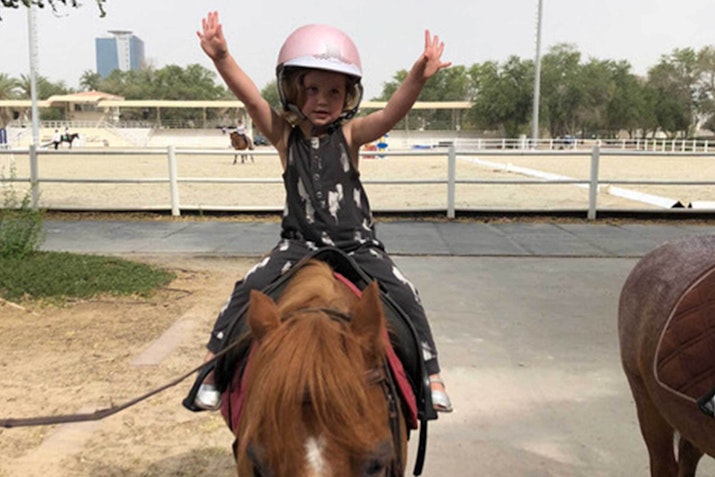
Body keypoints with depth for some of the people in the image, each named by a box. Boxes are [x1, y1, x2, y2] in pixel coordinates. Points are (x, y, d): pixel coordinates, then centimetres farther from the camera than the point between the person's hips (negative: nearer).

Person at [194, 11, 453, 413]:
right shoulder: (284, 134, -3)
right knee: (249, 289, -15)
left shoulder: (350, 134, -6)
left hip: (357, 244, 0)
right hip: (301, 242, 1)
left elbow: (392, 113, -23)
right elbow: (251, 97, -19)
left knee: (404, 297, -13)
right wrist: (221, 58, -35)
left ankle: (430, 376, 2)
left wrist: (419, 78, -42)